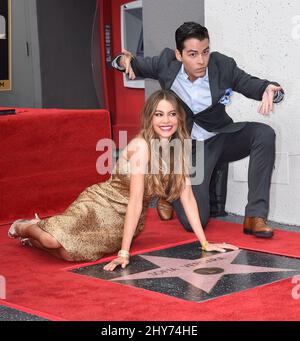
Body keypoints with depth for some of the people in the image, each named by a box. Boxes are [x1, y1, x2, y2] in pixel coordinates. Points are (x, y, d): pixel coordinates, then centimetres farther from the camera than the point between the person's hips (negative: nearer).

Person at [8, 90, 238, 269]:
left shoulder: (180, 148, -3)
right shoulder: (141, 146, -23)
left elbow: (187, 196, 0)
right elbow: (135, 200, -27)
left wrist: (205, 242, -5)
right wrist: (124, 253, -30)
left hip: (124, 223, 5)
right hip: (102, 202, -5)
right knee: (56, 241, -26)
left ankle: (35, 239, 18)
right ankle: (25, 227, 13)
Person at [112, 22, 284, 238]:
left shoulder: (223, 66, -17)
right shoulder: (167, 63, -13)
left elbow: (253, 85, -9)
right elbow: (136, 66, 5)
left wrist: (269, 90, -34)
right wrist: (124, 60, -20)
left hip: (222, 139, 1)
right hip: (189, 147, -1)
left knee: (264, 133, -30)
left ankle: (255, 216, -22)